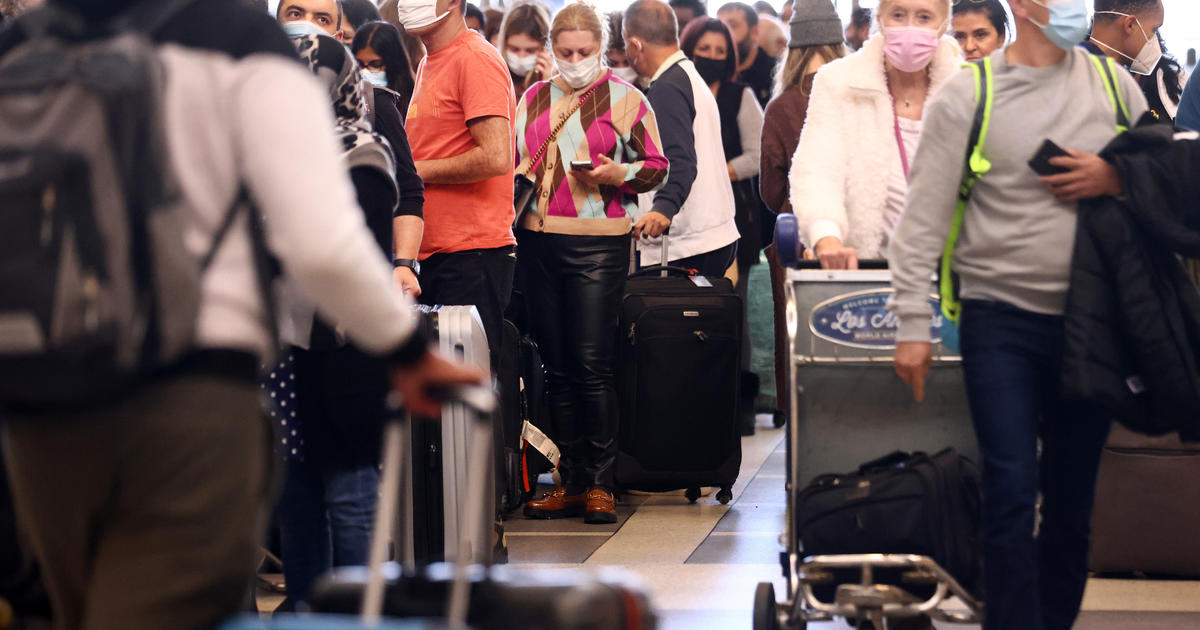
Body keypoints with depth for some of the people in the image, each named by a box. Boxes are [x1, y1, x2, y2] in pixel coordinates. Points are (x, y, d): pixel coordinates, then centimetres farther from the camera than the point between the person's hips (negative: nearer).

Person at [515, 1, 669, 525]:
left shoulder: (625, 99, 4)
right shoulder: (534, 99, 16)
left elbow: (656, 167, 4)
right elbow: (512, 162, 24)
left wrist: (617, 173, -13)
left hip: (598, 241, -4)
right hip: (538, 241, 5)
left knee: (592, 364, -8)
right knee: (557, 367, 7)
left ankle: (599, 484, -1)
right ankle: (569, 482, 12)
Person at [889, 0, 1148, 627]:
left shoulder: (1112, 83, 5)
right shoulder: (965, 97, -5)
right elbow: (924, 217, -6)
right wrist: (913, 324, -10)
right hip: (1002, 322, -4)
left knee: (1072, 497, 10)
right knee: (1012, 492, -8)